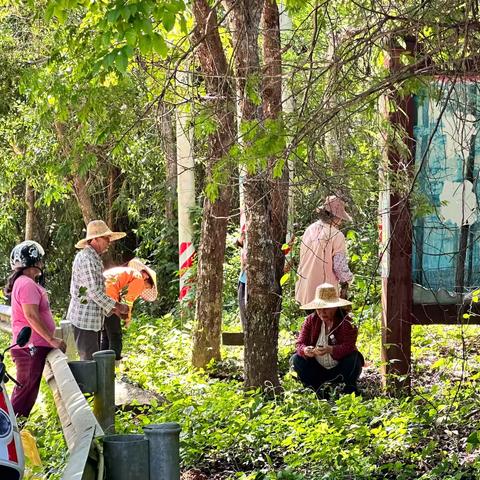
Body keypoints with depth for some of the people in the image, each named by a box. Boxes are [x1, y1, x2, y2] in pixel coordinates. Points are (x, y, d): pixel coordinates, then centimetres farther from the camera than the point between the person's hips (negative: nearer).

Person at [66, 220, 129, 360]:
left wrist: (112, 309, 15)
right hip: (84, 319, -10)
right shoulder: (85, 258, -15)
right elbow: (94, 291, -20)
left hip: (94, 320, 10)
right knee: (90, 362, -9)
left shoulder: (94, 258, 18)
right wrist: (117, 306, -13)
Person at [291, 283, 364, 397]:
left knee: (354, 360, -31)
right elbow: (300, 343, -10)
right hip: (317, 370, 3)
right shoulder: (311, 320, -3)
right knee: (296, 360, -17)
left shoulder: (347, 322, -15)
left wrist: (330, 350, -48)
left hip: (340, 369, -3)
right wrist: (305, 350, -36)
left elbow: (348, 346, -29)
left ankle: (350, 392, -5)